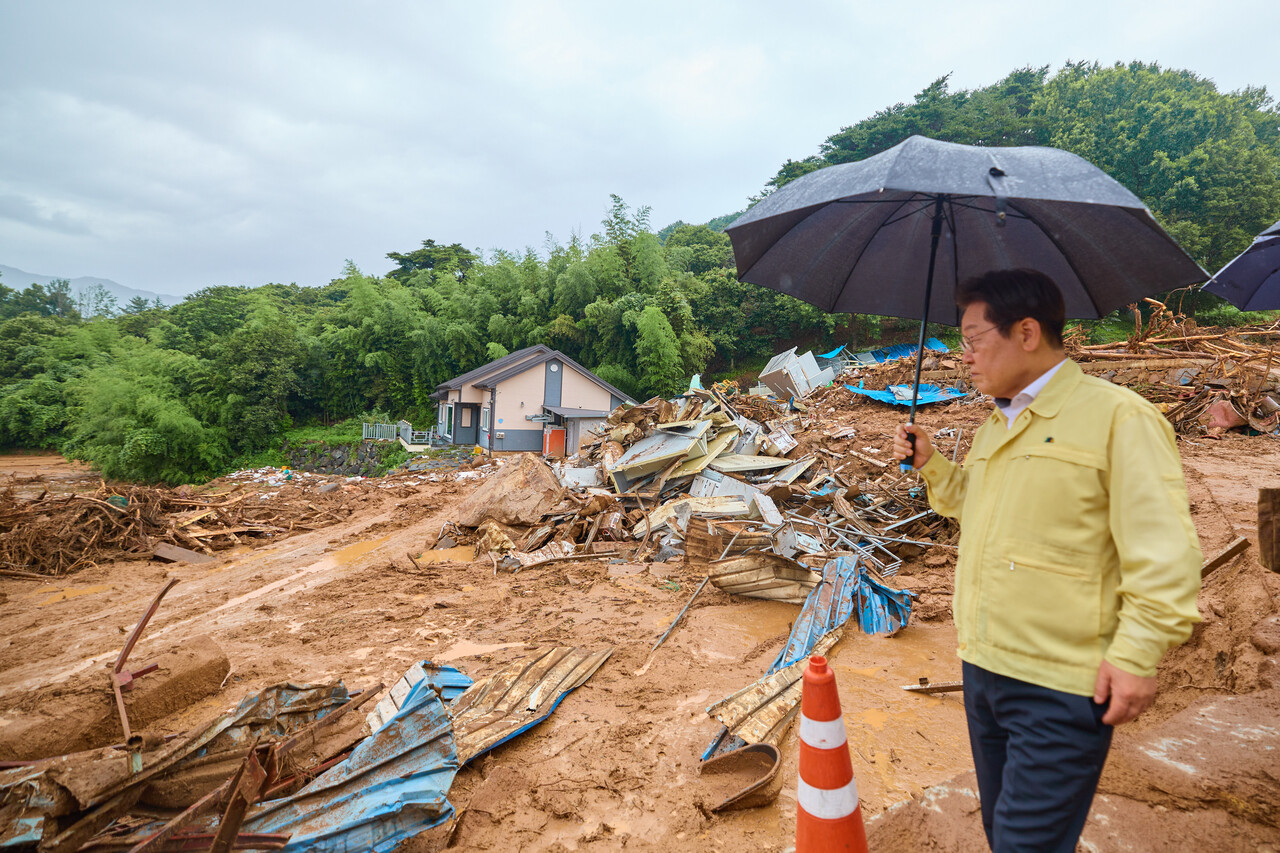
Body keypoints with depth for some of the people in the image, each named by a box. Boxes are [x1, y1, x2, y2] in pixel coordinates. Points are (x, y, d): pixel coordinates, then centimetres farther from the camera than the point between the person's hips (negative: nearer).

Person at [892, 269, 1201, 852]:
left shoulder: (1116, 416, -13)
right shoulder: (996, 424, 13)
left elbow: (1163, 547, -16)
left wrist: (1137, 653, -19)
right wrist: (930, 464, 11)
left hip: (1061, 689, -8)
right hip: (983, 668, 8)